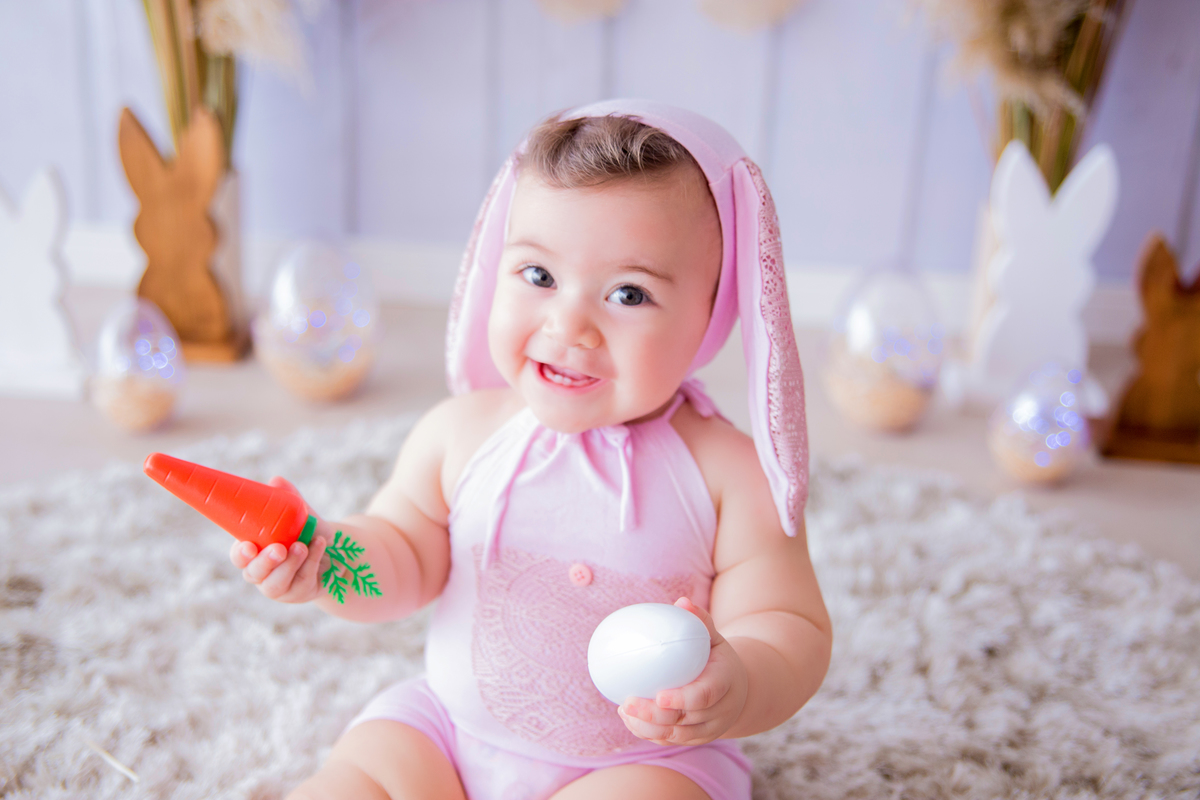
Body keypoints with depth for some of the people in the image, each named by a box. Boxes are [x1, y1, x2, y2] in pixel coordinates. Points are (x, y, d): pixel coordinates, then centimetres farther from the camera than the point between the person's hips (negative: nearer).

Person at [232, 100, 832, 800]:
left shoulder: (733, 476, -17)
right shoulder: (462, 432, -7)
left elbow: (792, 627, -13)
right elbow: (408, 554, 4)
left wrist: (737, 688, -35)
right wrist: (325, 561, -17)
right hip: (448, 729, 3)